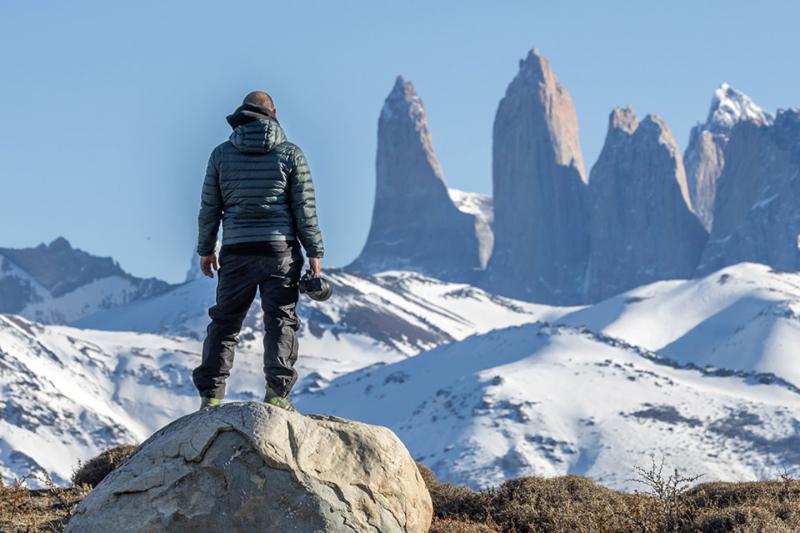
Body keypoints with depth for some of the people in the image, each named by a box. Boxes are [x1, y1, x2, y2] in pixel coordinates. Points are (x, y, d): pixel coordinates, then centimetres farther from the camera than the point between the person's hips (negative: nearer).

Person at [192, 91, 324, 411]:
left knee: (225, 321, 8)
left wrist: (205, 249, 16)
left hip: (236, 252, 2)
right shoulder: (290, 154, -1)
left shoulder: (221, 154, 4)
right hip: (280, 251, -2)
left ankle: (210, 394, 5)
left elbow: (209, 208, 6)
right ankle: (277, 392, -8)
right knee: (280, 320, 2)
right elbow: (305, 208, -2)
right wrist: (314, 253, 3)